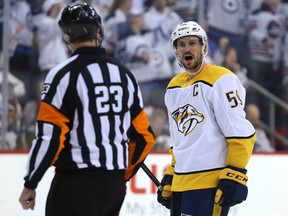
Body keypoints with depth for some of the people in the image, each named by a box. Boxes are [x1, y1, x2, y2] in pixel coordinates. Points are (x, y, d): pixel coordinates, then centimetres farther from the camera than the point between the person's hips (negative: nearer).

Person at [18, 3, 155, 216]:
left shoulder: (64, 74, -10)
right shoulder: (124, 74, 9)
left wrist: (30, 184, -6)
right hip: (114, 185, 6)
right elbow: (143, 137, 12)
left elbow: (49, 136, -15)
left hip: (75, 183, -6)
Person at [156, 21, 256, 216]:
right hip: (181, 183, 9)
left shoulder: (221, 80, -9)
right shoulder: (173, 88, 17)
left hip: (211, 184, -9)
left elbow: (240, 133, -14)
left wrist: (234, 175, -18)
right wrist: (170, 176, 23)